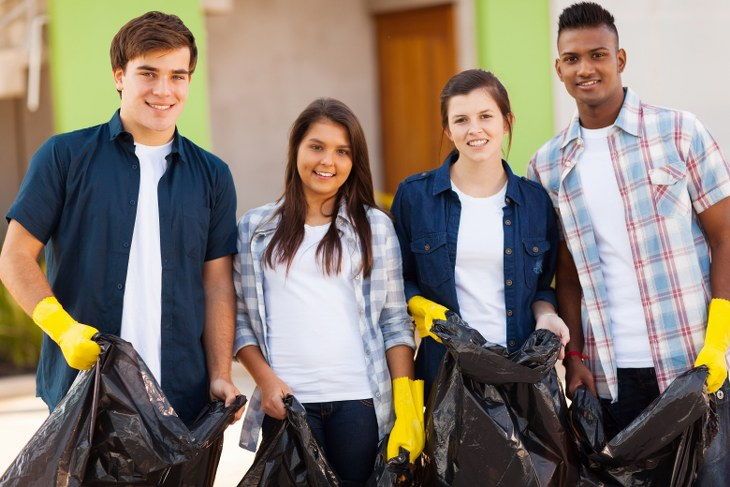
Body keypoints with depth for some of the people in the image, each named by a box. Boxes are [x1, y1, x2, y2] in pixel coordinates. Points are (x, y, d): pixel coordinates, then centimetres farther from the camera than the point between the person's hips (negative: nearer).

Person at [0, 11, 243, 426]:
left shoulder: (212, 176, 12)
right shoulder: (65, 157, 4)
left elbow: (218, 285, 10)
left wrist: (221, 376, -2)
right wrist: (63, 328, -15)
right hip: (81, 388, -2)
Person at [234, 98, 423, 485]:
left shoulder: (375, 226, 7)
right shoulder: (255, 228, 7)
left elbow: (395, 322, 5)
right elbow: (240, 318, 8)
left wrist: (407, 403, -3)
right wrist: (265, 379, -7)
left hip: (361, 401, 0)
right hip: (286, 402, 0)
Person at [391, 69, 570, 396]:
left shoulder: (536, 201, 8)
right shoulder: (414, 196, 2)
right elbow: (399, 279, 9)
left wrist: (545, 316, -3)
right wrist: (421, 308, -10)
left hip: (524, 366, 2)